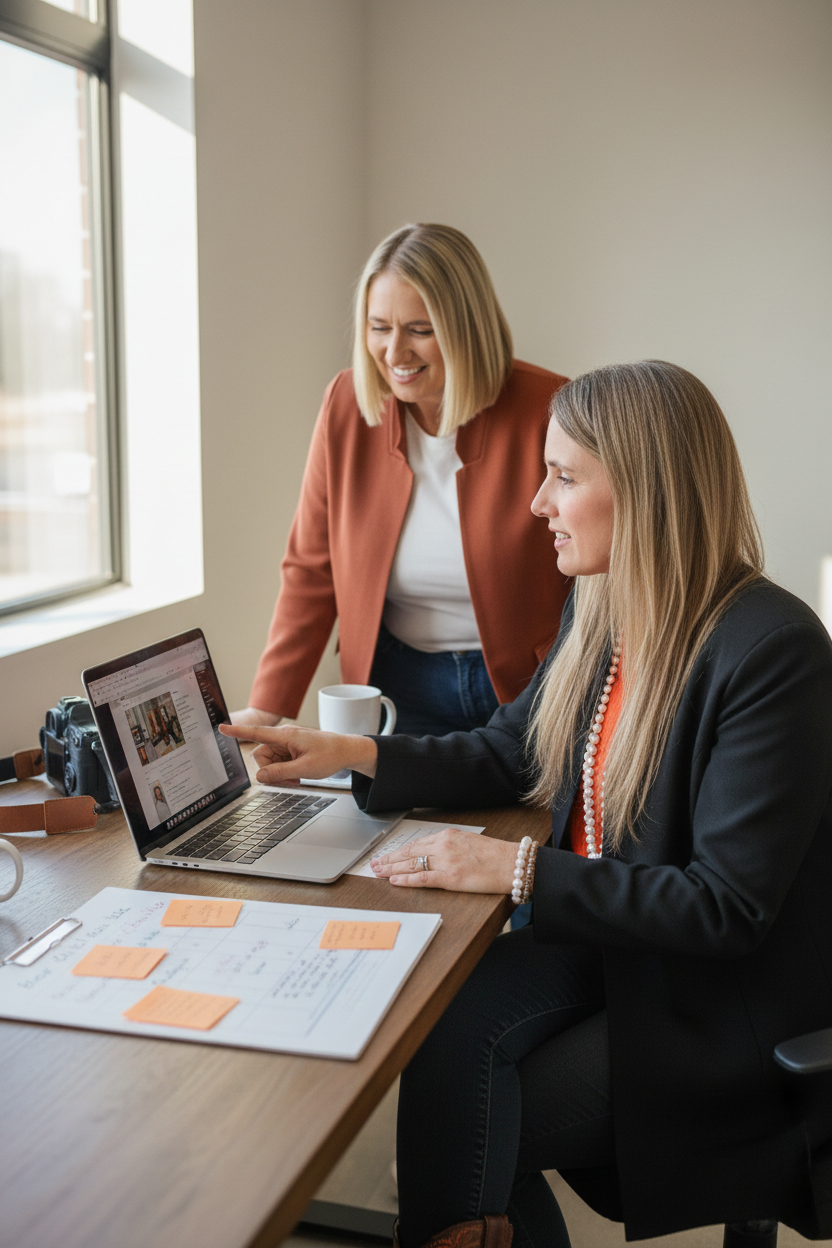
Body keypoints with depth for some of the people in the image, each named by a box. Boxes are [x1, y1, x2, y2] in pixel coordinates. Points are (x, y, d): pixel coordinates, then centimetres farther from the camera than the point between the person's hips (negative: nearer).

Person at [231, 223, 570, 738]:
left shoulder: (549, 412, -12)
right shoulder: (346, 405, -2)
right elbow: (311, 570, 4)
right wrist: (267, 707, -2)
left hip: (527, 684, -2)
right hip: (401, 682, 3)